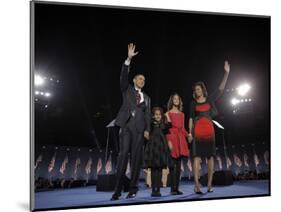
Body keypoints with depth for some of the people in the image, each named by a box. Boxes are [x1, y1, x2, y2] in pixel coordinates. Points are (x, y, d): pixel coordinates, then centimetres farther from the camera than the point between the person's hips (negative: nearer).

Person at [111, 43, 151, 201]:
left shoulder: (146, 97, 23)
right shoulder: (127, 89, 17)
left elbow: (148, 115, 13)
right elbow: (124, 76, -1)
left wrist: (147, 130, -2)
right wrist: (129, 59, -12)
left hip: (139, 127, 3)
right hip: (126, 125, -2)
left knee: (136, 157, -3)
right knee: (123, 154, -11)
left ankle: (133, 189, 0)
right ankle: (118, 189, -11)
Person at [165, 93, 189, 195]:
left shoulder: (182, 114, 19)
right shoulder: (168, 113, 4)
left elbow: (183, 128, 18)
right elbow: (167, 128, -4)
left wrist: (185, 138, 6)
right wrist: (169, 141, -14)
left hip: (180, 139, 5)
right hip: (172, 138, -5)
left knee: (179, 165, 2)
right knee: (172, 164, -9)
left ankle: (177, 188, 5)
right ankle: (173, 188, -7)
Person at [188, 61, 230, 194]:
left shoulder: (210, 99, 12)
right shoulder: (193, 103, 12)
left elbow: (221, 89, 5)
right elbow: (191, 118, 8)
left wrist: (226, 73, -2)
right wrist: (190, 133, -2)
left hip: (209, 130, 2)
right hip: (197, 131, -1)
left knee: (210, 156, 0)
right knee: (197, 156, -10)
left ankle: (209, 184, 3)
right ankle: (197, 184, -16)